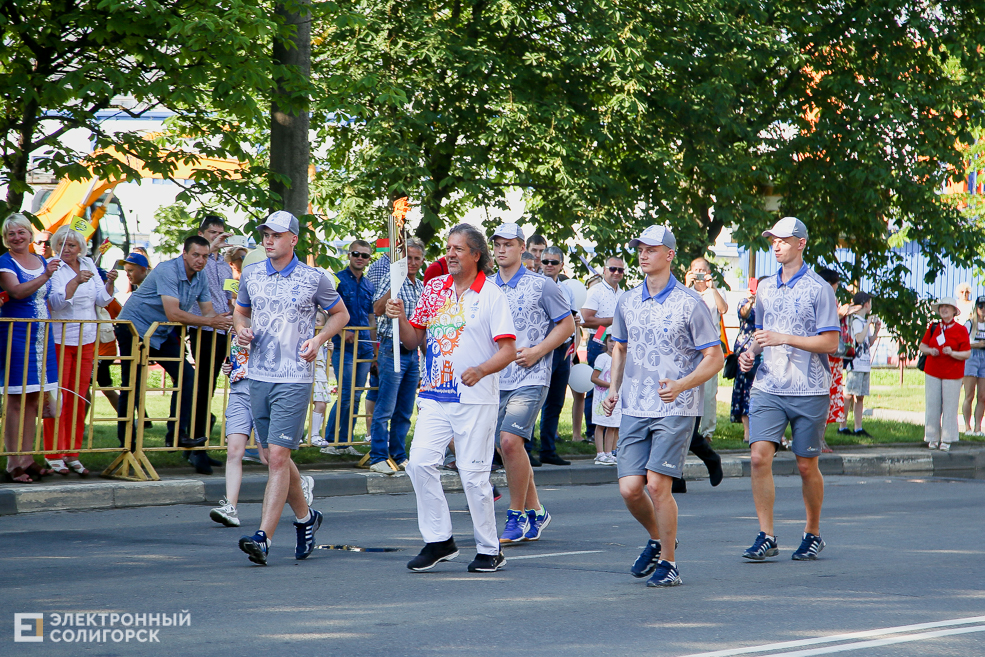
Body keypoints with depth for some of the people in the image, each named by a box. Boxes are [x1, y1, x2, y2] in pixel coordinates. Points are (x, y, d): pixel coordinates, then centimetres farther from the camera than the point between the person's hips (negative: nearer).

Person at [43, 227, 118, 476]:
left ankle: (72, 454, 12)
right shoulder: (54, 268, -7)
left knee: (79, 399, 6)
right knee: (58, 398, -6)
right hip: (59, 341, -5)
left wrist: (109, 283, -9)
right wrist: (77, 281, -30)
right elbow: (57, 302, -20)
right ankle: (54, 456, 0)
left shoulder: (89, 265, 9)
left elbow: (102, 300, 9)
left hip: (86, 341, 5)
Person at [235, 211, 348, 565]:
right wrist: (241, 330, 2)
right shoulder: (251, 274, 8)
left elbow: (340, 313, 10)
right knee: (274, 457, 12)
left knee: (278, 456, -12)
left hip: (294, 379, -5)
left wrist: (319, 339, -6)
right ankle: (305, 517, 34)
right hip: (257, 376, 5)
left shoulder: (313, 279, -3)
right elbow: (240, 310, 24)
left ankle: (263, 537, -16)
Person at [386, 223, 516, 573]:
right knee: (420, 462, -7)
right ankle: (439, 541, 5)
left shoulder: (492, 295, -5)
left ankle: (489, 550, 10)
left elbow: (509, 350, -8)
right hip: (435, 396, 5)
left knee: (473, 474, -3)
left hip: (476, 399, -5)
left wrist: (481, 370, -26)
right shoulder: (433, 288, 10)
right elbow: (414, 341, 14)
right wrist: (401, 319, -5)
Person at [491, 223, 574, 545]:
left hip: (530, 377, -6)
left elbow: (566, 325, 0)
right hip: (495, 378, 6)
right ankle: (535, 512, 24)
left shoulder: (541, 286, -3)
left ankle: (517, 517, -9)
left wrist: (537, 351, -10)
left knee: (510, 440, -19)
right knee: (508, 446, 9)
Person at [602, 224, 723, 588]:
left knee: (657, 485, -12)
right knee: (629, 488, -1)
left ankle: (668, 563, 2)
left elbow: (715, 357, -5)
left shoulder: (689, 304, -6)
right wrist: (613, 387, 8)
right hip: (633, 409, 5)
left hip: (675, 409, -5)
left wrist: (681, 385, -20)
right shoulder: (627, 302, 10)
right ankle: (657, 539, 28)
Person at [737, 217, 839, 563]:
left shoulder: (819, 289, -5)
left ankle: (813, 534, 22)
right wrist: (751, 351, 5)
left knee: (806, 466, 4)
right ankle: (766, 536, -7)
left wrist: (785, 338, -18)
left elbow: (830, 342, -9)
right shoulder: (765, 288, 13)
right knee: (760, 456, -11)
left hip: (809, 391, -4)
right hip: (768, 389, 4)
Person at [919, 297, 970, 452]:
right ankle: (932, 438, 12)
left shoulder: (961, 330, -3)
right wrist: (930, 351, -7)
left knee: (950, 407, -1)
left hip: (952, 374, -3)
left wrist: (952, 353, -22)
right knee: (932, 406, 3)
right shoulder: (933, 328, 8)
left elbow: (967, 354, -5)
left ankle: (947, 440, 7)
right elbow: (922, 346, 15)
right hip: (932, 372, 3)